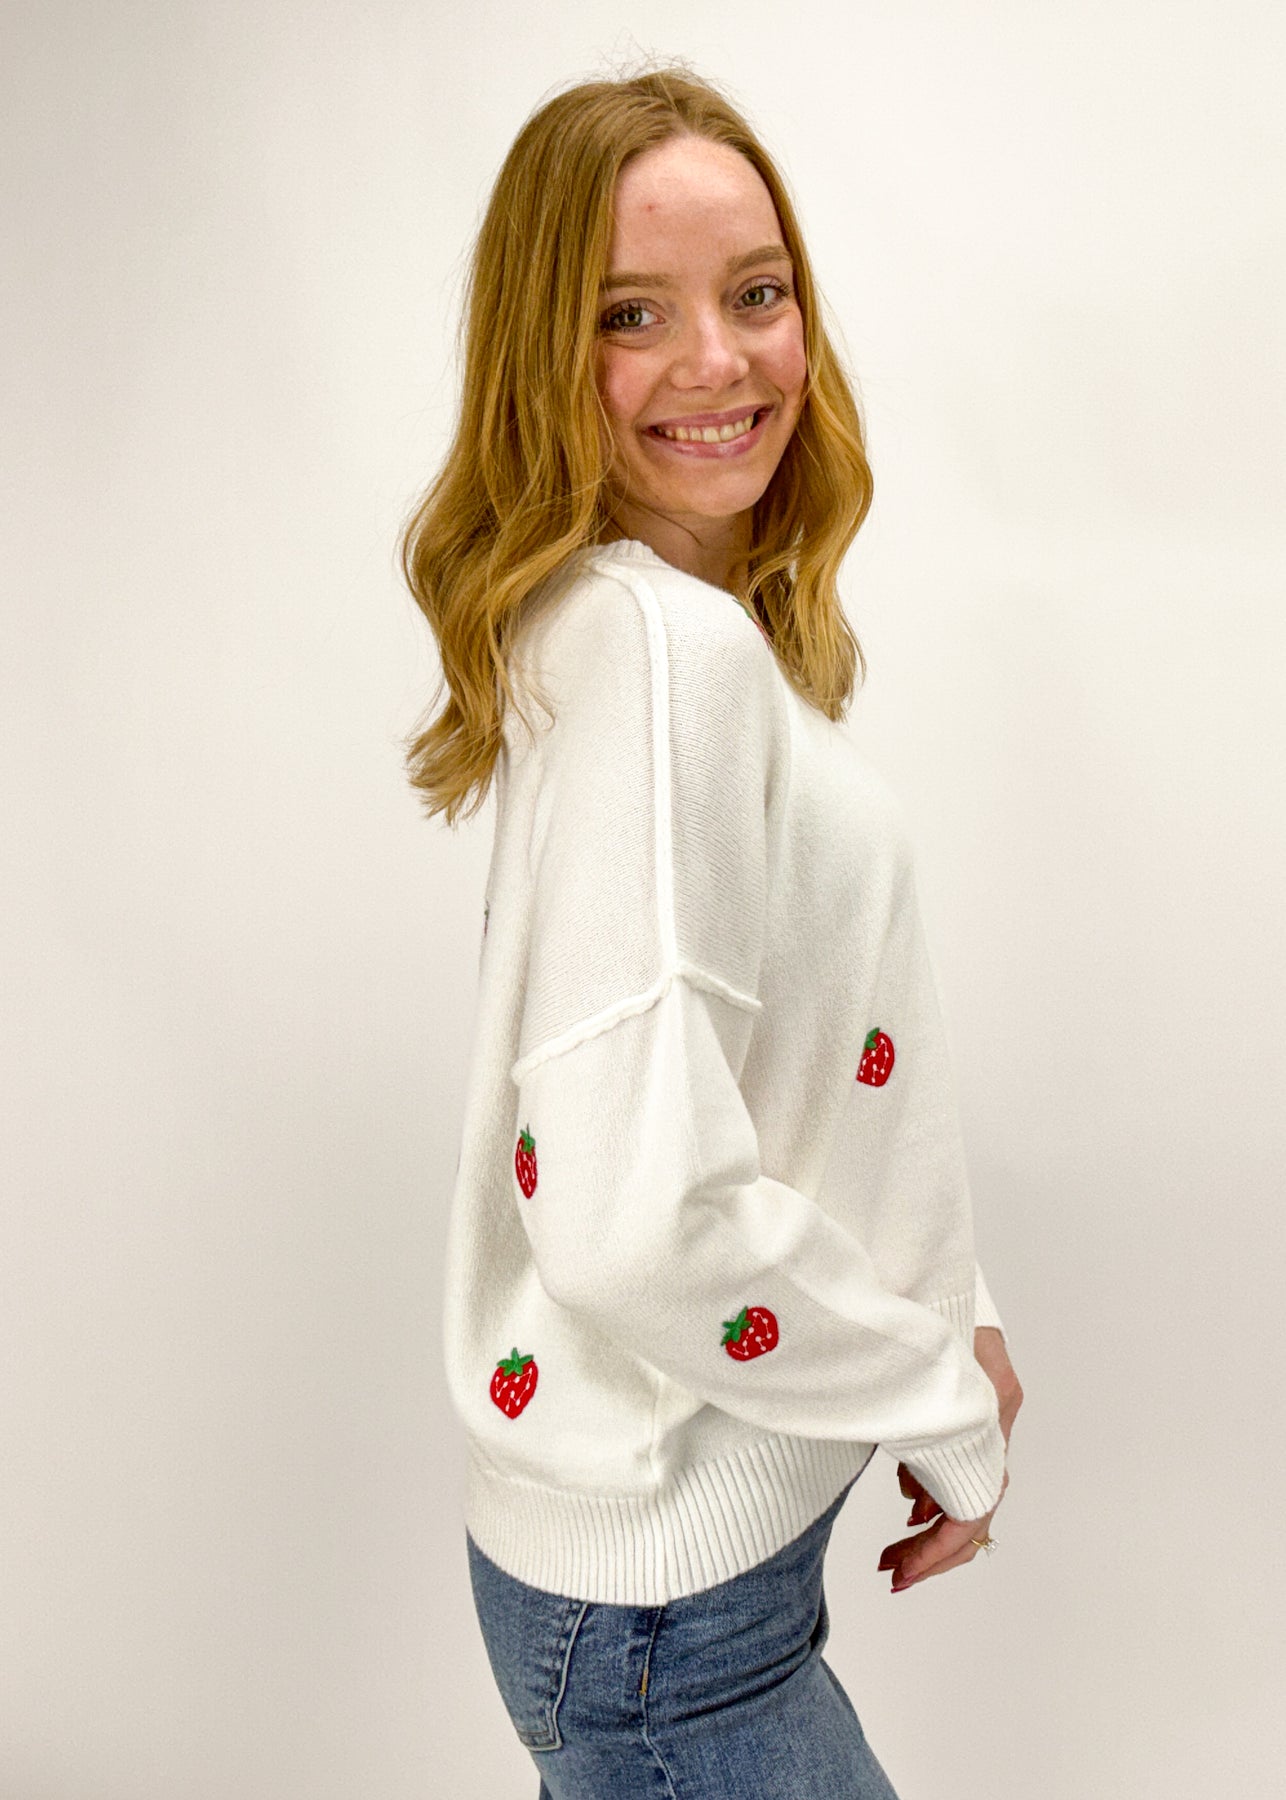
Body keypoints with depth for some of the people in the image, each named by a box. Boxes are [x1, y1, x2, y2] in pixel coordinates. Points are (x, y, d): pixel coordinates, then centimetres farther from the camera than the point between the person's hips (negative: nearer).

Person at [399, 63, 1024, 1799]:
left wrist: (953, 1317, 6)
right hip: (667, 1606, -8)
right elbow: (641, 1220, -31)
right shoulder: (657, 637, -24)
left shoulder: (718, 623, 6)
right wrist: (947, 1402, -15)